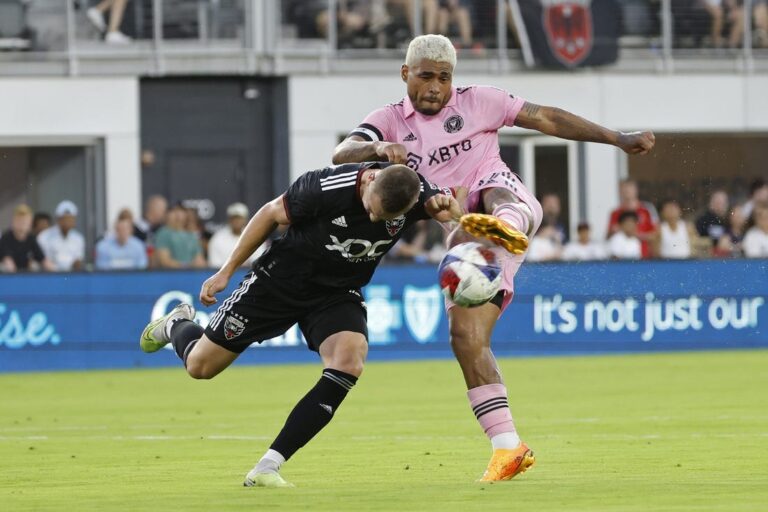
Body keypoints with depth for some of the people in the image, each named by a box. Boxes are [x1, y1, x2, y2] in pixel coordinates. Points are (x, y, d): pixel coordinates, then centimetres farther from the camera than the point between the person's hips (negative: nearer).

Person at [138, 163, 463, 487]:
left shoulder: (415, 193, -21)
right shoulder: (326, 187, -31)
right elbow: (272, 214, -13)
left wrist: (444, 207, -28)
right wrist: (226, 272, -6)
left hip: (338, 292, 2)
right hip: (279, 280, -2)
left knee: (349, 363, -28)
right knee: (200, 366, 4)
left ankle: (266, 469, -21)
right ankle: (177, 326, 46)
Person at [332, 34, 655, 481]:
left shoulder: (476, 102, 10)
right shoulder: (390, 121, 12)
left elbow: (547, 119, 14)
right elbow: (342, 156, -6)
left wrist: (619, 139, 14)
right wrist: (379, 149, -29)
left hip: (512, 201, -4)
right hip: (461, 242, 4)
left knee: (492, 192, -39)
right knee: (466, 338, -9)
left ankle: (507, 228, -78)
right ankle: (508, 448, -6)